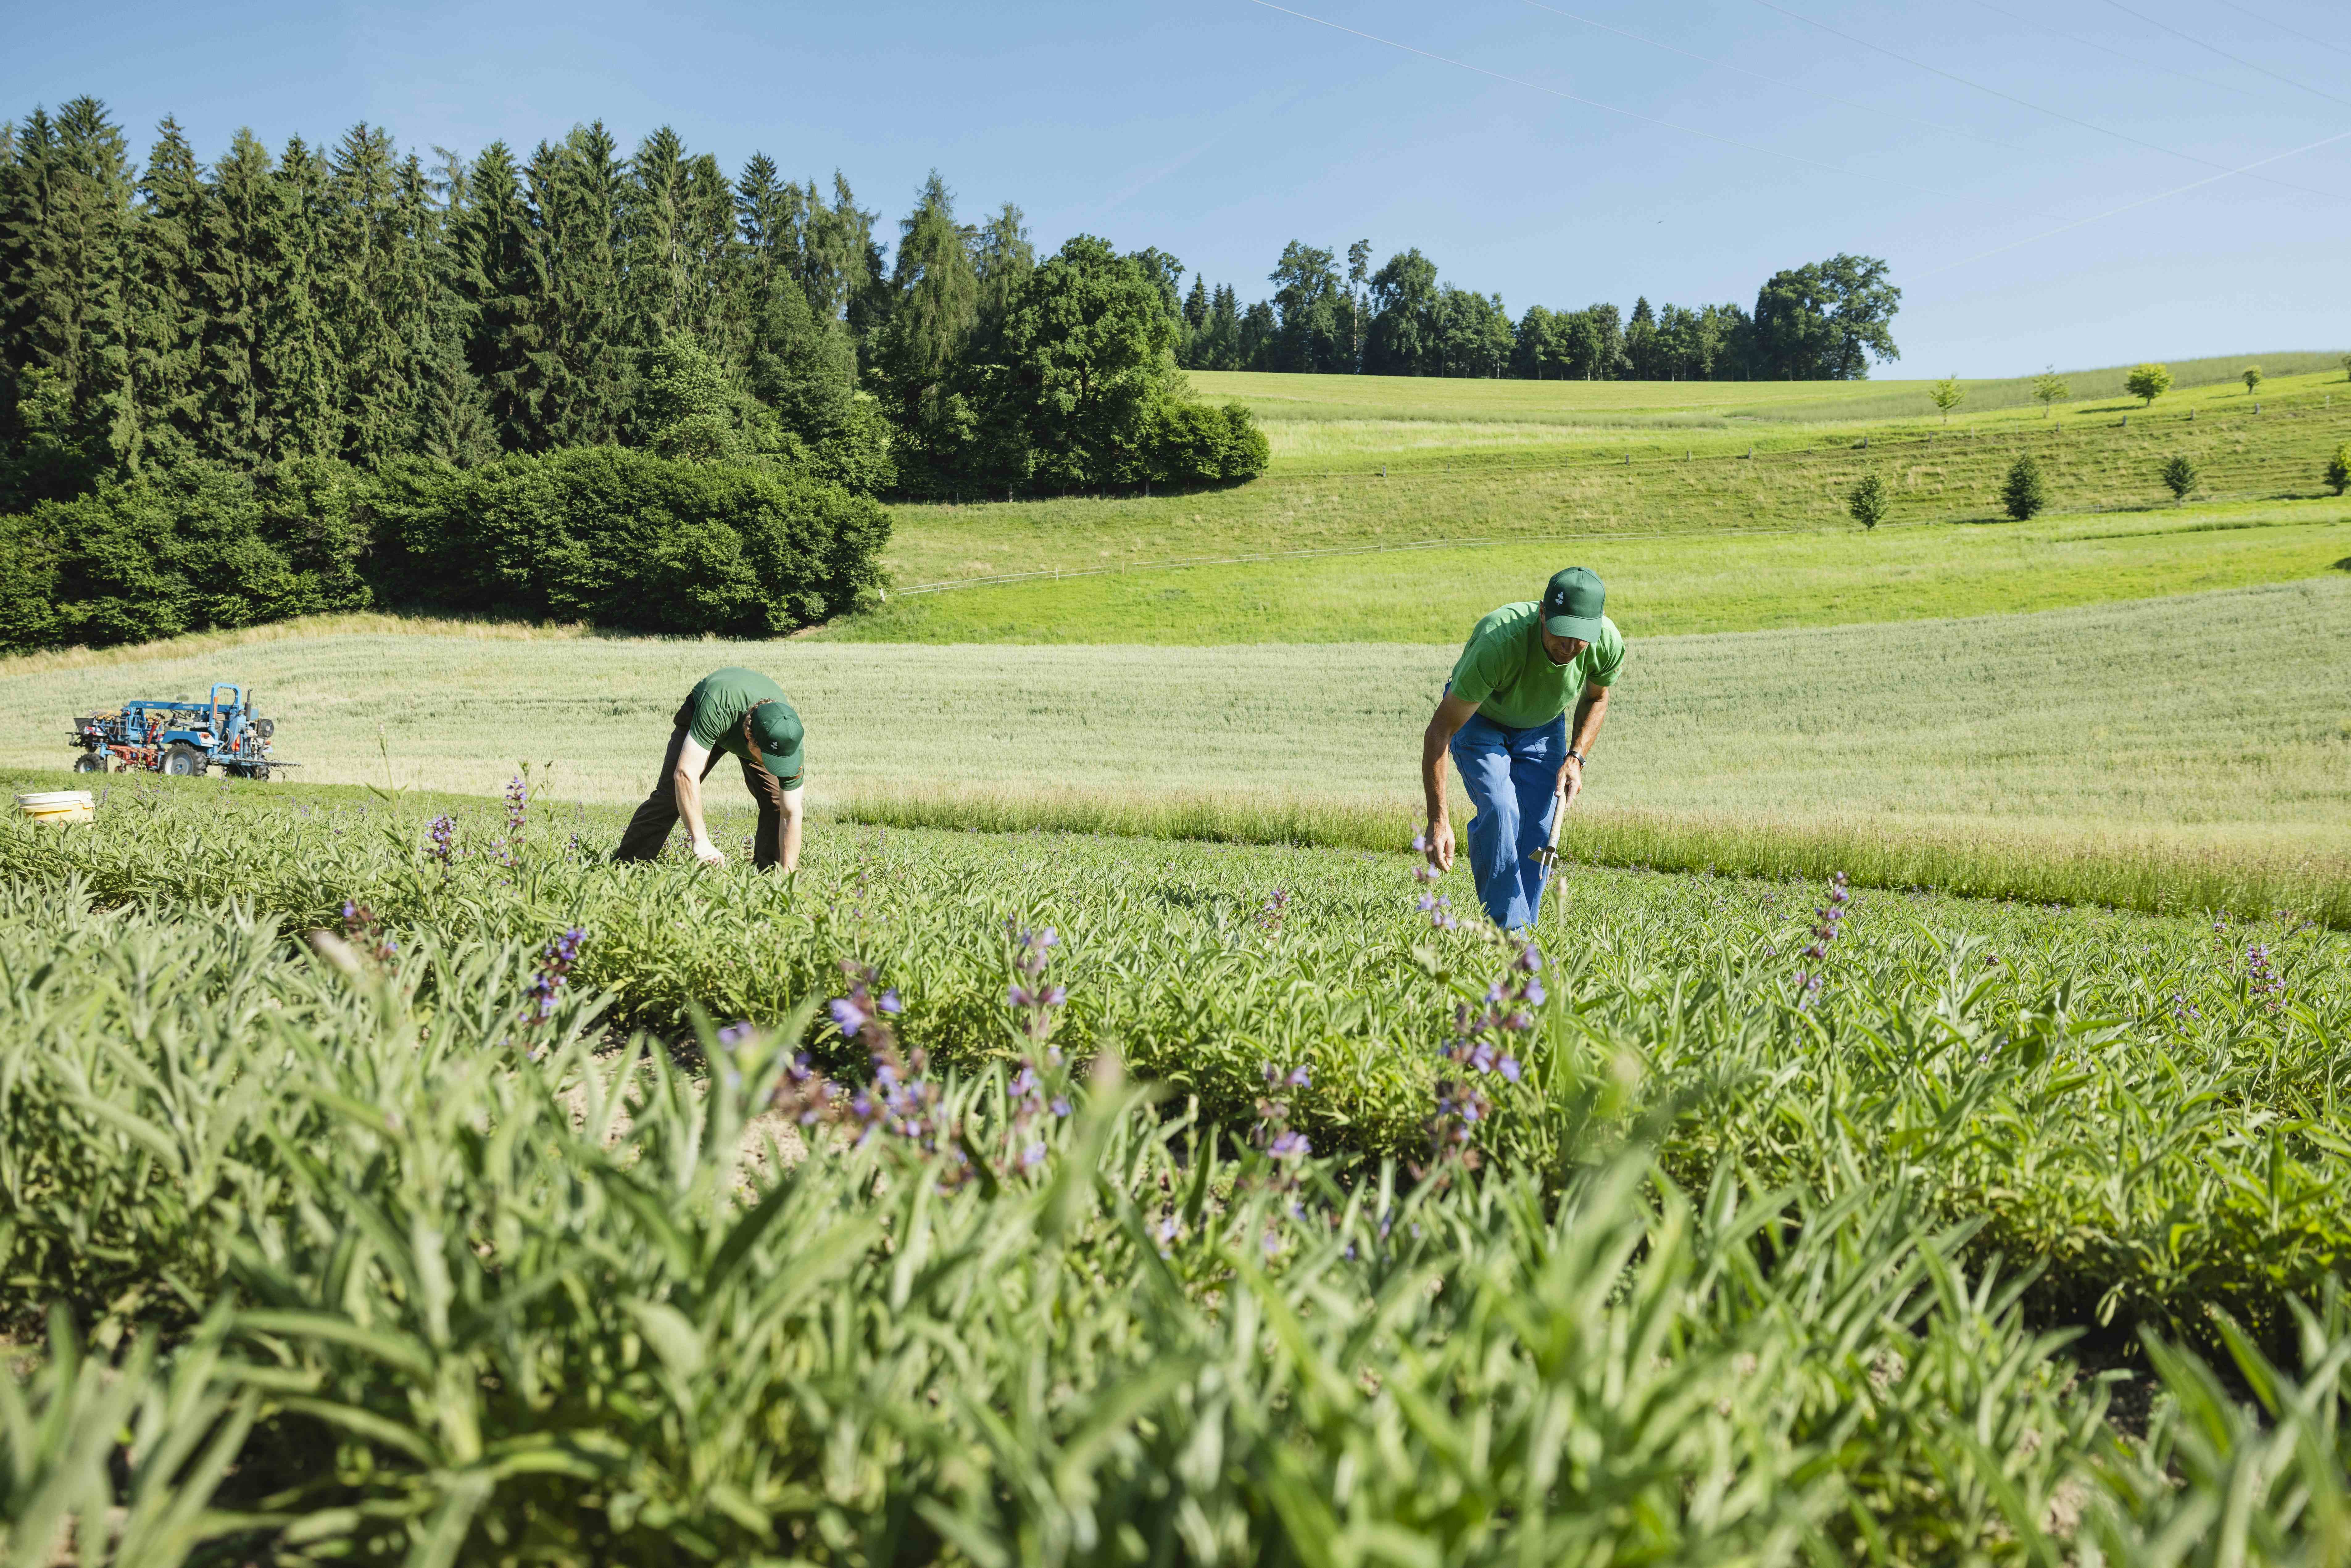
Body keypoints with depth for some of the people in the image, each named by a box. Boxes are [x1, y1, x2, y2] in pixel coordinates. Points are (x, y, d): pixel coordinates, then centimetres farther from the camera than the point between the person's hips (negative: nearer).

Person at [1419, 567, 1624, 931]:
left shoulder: (1608, 642, -28)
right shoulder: (1499, 642, -42)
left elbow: (1596, 698, 0)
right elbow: (1438, 733, -37)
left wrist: (1576, 757, -15)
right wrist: (1438, 821, -41)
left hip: (1543, 726, 4)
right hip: (1478, 718, -4)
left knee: (1540, 829, -8)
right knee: (1499, 810, -25)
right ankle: (1506, 929, -15)